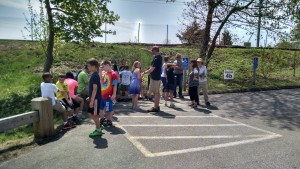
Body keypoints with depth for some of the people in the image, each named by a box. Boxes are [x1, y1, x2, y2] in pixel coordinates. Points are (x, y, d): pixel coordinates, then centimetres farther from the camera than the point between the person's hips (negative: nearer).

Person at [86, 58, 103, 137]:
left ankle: (98, 131, 15)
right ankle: (98, 127, 28)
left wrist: (92, 100, -22)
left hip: (96, 99, -10)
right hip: (94, 98, 10)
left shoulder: (95, 75, -18)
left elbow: (95, 89, -22)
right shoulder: (94, 75, 12)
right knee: (91, 113, 16)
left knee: (94, 114, 1)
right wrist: (90, 97, 22)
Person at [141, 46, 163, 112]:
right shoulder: (160, 57, 9)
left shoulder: (156, 59, -20)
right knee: (157, 92, 15)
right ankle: (157, 106, 24)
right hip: (158, 77, 10)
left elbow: (151, 69, -22)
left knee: (155, 93, -4)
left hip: (154, 78, -10)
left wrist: (144, 73, -11)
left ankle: (155, 108, 2)